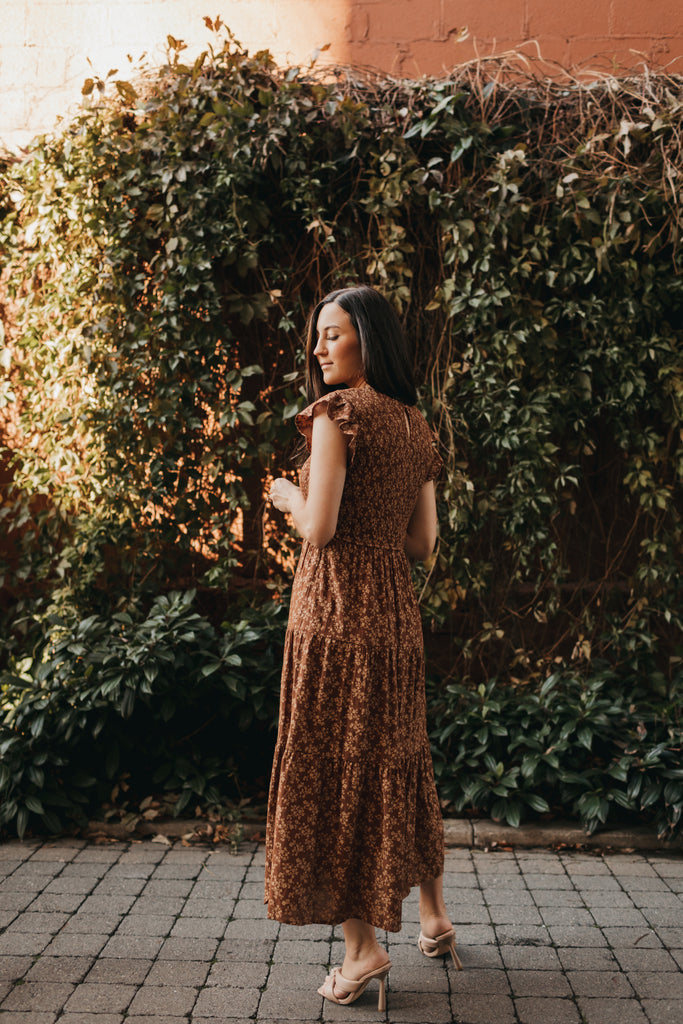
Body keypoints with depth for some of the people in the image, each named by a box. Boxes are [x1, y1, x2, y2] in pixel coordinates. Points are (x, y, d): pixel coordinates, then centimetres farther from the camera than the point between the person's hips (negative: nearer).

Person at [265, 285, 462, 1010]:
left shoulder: (338, 412, -11)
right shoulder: (416, 426, 11)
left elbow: (319, 528, -18)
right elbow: (423, 541, 12)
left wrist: (288, 495, 1)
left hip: (336, 610, -8)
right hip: (396, 613, 8)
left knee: (332, 768, 1)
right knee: (399, 761, 19)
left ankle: (363, 946, 6)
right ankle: (433, 915, 32)